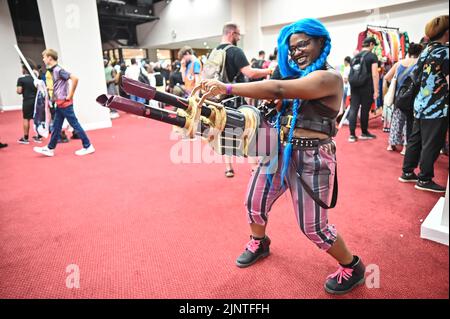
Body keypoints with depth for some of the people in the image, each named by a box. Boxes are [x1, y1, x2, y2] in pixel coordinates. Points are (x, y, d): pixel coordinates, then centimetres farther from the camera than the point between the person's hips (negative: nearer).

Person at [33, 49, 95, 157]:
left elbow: (75, 79, -25)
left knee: (75, 124, -4)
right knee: (56, 126, 13)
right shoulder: (53, 70, 13)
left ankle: (88, 147, 3)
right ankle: (50, 149, 22)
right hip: (60, 103, 9)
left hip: (65, 103, -9)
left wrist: (70, 95, -20)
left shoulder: (58, 70, -15)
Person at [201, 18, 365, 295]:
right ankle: (259, 244, 44)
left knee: (313, 226, 0)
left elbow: (278, 89, -27)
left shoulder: (329, 77, -15)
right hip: (280, 150, 8)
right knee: (254, 203, 13)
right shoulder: (297, 75, 16)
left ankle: (353, 268, 29)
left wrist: (227, 88, -27)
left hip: (311, 157, -8)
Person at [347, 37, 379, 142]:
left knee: (353, 109, 2)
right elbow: (375, 75, -10)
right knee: (365, 109, 6)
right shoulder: (372, 56, -4)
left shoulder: (355, 56, 13)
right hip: (367, 87, -4)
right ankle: (364, 133, 20)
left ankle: (352, 135, -1)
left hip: (354, 86, 5)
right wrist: (376, 90, -9)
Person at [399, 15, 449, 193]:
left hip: (420, 105, 8)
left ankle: (407, 173, 22)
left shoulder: (426, 51, 10)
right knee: (432, 145, 1)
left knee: (415, 140, 14)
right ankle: (424, 180, 10)